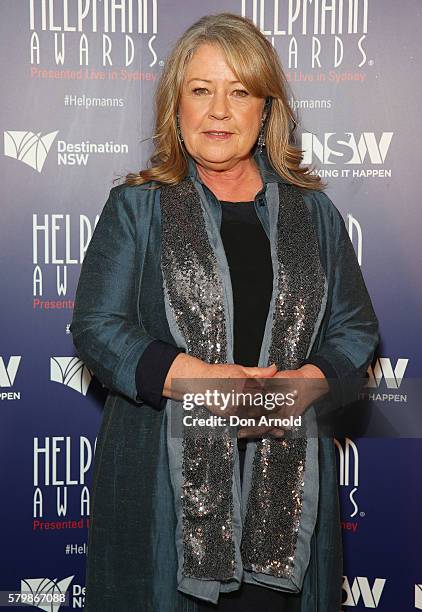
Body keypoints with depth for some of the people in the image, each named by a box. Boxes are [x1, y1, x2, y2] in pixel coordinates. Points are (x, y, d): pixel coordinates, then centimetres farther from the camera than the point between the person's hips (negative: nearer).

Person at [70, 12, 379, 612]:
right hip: (166, 474, -1)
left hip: (286, 478, 2)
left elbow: (356, 328, 10)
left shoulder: (312, 211, 9)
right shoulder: (137, 207, 3)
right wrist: (196, 377, -18)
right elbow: (96, 327, -4)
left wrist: (305, 382, -11)